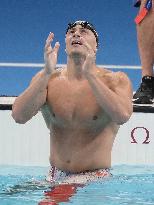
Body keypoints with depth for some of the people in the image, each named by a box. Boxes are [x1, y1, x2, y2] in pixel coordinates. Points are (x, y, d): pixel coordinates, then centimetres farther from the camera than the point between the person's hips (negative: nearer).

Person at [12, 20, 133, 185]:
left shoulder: (115, 80, -2)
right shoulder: (47, 79, 5)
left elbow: (122, 116, -23)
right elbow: (19, 116, -12)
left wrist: (90, 74, -28)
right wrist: (47, 73, -23)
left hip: (96, 178, -4)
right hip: (55, 177, 4)